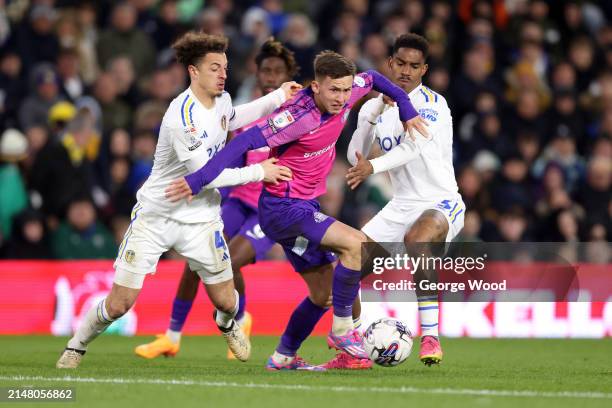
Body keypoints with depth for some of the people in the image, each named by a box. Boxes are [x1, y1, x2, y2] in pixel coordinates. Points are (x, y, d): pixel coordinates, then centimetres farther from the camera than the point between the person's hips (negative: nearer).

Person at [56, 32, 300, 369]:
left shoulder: (221, 100, -1)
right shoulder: (182, 116, -27)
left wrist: (277, 97, 19)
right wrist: (258, 172, -17)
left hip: (201, 220, 6)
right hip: (155, 216, -6)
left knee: (225, 301, 4)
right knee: (120, 302, -8)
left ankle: (227, 325, 42)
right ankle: (76, 347, 19)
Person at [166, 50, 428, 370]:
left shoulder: (343, 96, -3)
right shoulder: (298, 116, -27)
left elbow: (372, 79, 20)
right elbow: (246, 141, -30)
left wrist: (406, 109, 24)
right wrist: (199, 180, -35)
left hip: (304, 206, 9)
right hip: (283, 208, -9)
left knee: (323, 295, 13)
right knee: (355, 243, -26)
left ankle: (283, 357, 26)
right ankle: (342, 330, -13)